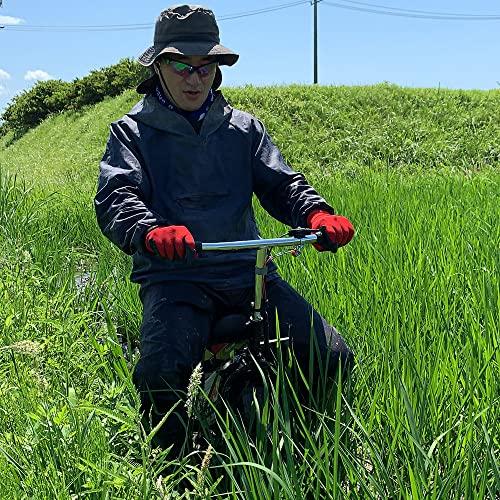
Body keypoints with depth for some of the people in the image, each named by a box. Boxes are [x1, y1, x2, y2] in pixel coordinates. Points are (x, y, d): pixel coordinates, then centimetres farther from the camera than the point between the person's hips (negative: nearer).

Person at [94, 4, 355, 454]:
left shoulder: (244, 128, 19)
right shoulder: (132, 132, 9)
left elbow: (281, 183, 9)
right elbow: (115, 198, -7)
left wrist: (316, 213, -15)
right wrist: (151, 232, -32)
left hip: (249, 271, 3)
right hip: (174, 277, -3)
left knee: (334, 359, -12)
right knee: (160, 371, -31)